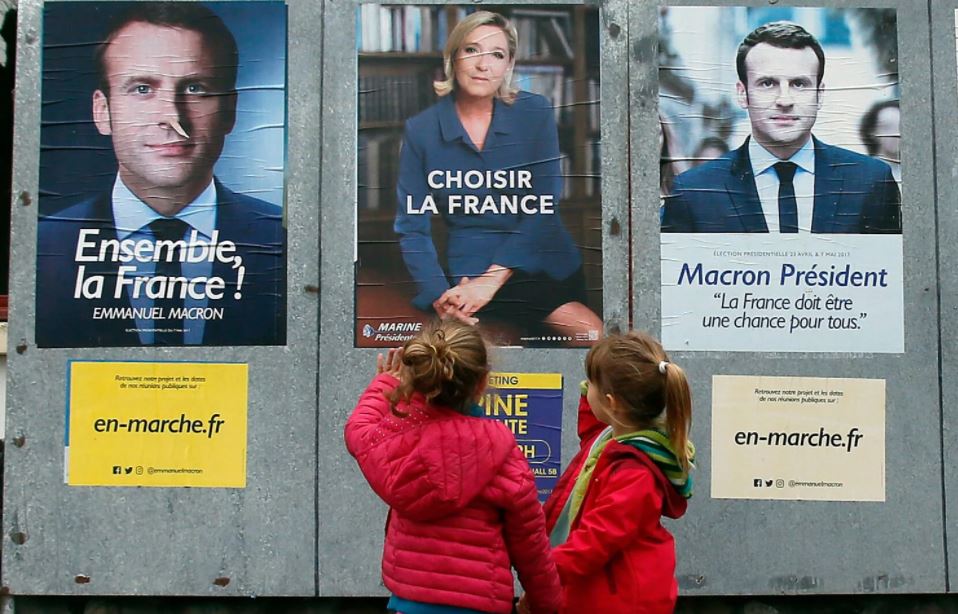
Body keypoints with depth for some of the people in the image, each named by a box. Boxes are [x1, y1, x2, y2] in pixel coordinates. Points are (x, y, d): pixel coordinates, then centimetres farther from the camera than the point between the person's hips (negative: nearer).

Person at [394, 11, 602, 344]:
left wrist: (492, 279, -15)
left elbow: (543, 208, -5)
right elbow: (411, 226, 1)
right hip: (469, 275, -1)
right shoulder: (421, 129, 1)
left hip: (546, 264, 2)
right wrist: (439, 296, -14)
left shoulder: (535, 112, 0)